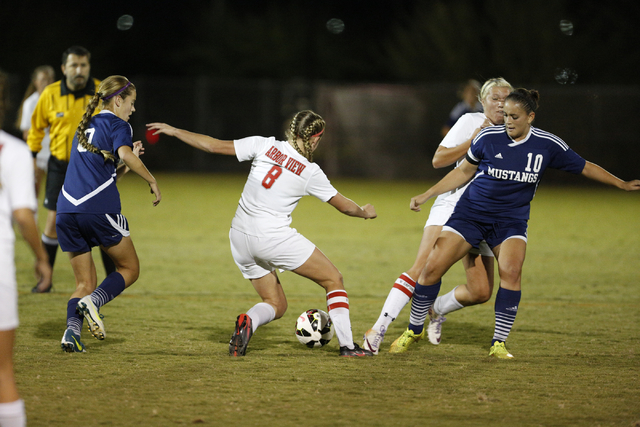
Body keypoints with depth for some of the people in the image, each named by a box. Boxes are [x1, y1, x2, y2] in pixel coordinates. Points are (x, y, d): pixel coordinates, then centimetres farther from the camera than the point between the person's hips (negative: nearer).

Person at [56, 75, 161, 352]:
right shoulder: (117, 125, 4)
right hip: (98, 209, -6)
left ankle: (72, 329, -14)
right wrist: (151, 181, -9)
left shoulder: (85, 127, 27)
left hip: (67, 210, 7)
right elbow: (125, 154, -18)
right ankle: (93, 302, -15)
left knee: (85, 283, 12)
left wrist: (125, 164, 30)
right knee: (130, 268, 11)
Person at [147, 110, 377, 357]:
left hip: (240, 239, 5)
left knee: (276, 304, 18)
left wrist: (174, 131, 11)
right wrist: (365, 213, 27)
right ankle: (347, 346, 1)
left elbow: (214, 146, 0)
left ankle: (248, 321, -14)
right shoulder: (311, 172, -6)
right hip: (274, 239, -5)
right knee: (334, 280, 11)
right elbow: (344, 206, 5)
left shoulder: (264, 145, -1)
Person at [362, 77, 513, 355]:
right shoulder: (470, 122, -2)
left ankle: (438, 310, 26)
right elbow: (438, 160, -7)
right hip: (453, 204, -5)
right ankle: (378, 329, -23)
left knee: (481, 292, -4)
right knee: (424, 269, -23)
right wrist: (472, 142, -16)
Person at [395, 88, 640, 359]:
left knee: (511, 270, -27)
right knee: (433, 267, -12)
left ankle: (499, 343, -16)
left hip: (511, 220, 0)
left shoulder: (548, 145, -7)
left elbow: (585, 167, 6)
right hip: (471, 213, 0)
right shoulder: (488, 137, -9)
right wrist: (426, 195, 3)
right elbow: (463, 172, 6)